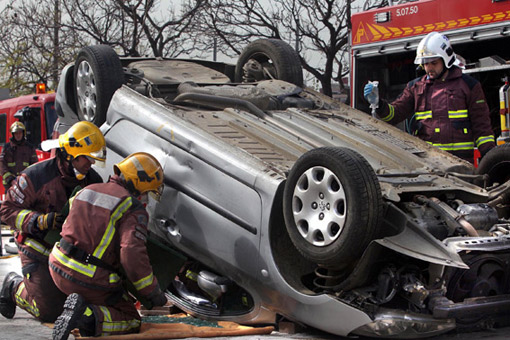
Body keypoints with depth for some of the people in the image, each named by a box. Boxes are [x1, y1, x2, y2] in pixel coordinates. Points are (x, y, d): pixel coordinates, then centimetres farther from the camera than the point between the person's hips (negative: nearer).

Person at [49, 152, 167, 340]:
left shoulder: (86, 191, 11)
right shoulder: (134, 210, -12)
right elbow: (132, 255, -22)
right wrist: (153, 292, -12)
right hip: (92, 282, -8)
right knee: (131, 322, 5)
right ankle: (87, 316, -19)